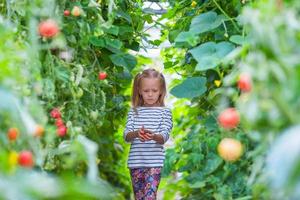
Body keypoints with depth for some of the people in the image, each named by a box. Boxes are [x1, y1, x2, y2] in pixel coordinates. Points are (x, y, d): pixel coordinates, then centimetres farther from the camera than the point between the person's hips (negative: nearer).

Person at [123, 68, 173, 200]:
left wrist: (153, 136, -33)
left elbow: (164, 137, -9)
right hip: (135, 162, 3)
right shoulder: (134, 111, 8)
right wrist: (136, 133, -26)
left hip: (154, 162, -3)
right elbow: (126, 136, -2)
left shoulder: (165, 111, 1)